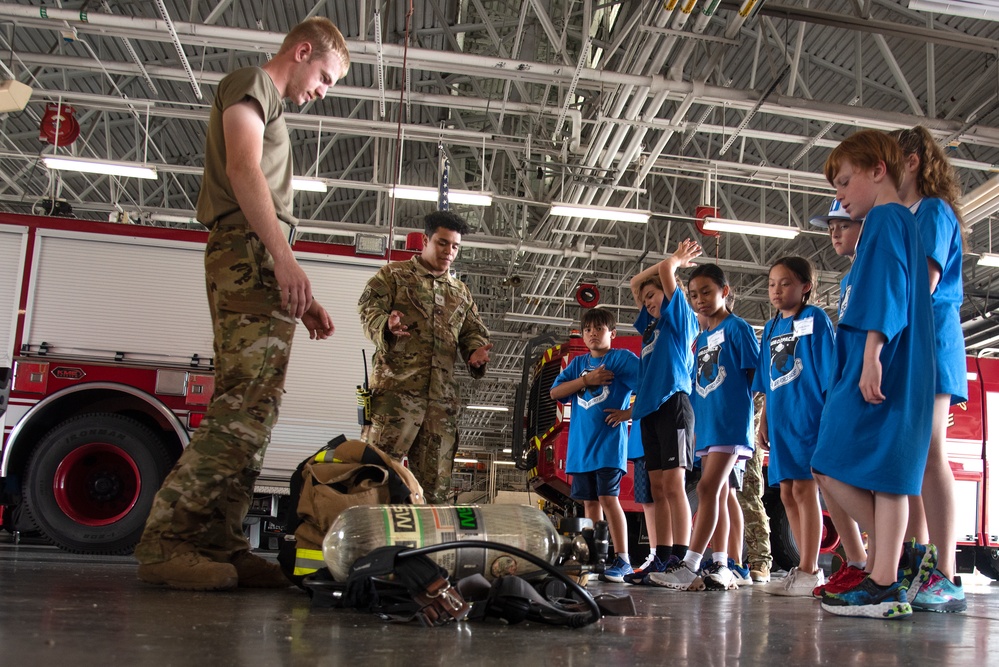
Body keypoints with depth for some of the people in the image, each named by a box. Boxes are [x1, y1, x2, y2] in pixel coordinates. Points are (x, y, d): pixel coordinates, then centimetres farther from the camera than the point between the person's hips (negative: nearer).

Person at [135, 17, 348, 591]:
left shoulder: (271, 112, 34)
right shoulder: (252, 82, 7)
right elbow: (242, 168, -12)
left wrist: (301, 300, 22)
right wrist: (283, 256, -23)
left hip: (260, 267, 10)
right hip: (250, 256, -10)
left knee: (251, 412, 3)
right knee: (246, 407, -19)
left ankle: (218, 546, 1)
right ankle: (166, 541, -21)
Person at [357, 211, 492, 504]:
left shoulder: (461, 291, 26)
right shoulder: (394, 274, 12)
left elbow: (473, 331, 23)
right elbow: (369, 308, 1)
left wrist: (476, 350, -1)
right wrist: (386, 325, -22)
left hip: (443, 394, 5)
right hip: (397, 386, -5)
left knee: (436, 477, 4)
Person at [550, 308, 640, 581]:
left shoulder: (622, 358, 0)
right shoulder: (578, 363, 15)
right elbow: (554, 392, 5)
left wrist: (630, 412, -12)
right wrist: (586, 379, -6)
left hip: (609, 443, -6)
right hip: (581, 444, 6)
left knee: (608, 498, -12)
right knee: (590, 501, 8)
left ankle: (622, 559, -8)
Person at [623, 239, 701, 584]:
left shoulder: (681, 317, 5)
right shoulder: (651, 325, 24)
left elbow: (666, 270, -2)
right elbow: (635, 283, 32)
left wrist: (675, 261, 18)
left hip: (673, 403, -8)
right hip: (650, 408, 8)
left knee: (673, 483, -14)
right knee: (658, 487, 4)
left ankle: (680, 559, -17)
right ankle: (662, 559, 3)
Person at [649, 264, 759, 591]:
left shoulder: (737, 328, -3)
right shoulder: (701, 339, 18)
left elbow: (755, 375, -5)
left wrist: (751, 413, -9)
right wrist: (696, 425, 15)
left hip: (731, 423, -8)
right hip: (706, 425, 8)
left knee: (708, 489, -14)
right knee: (718, 495, 7)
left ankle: (690, 566, -16)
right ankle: (720, 567, 10)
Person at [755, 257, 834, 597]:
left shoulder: (815, 319, -2)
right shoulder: (770, 329, 17)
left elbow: (829, 373, -6)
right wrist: (763, 422, 14)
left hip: (808, 415, -7)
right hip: (780, 420, 7)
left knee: (804, 488, -8)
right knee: (787, 493, 7)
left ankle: (809, 570, -3)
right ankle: (807, 569, 15)